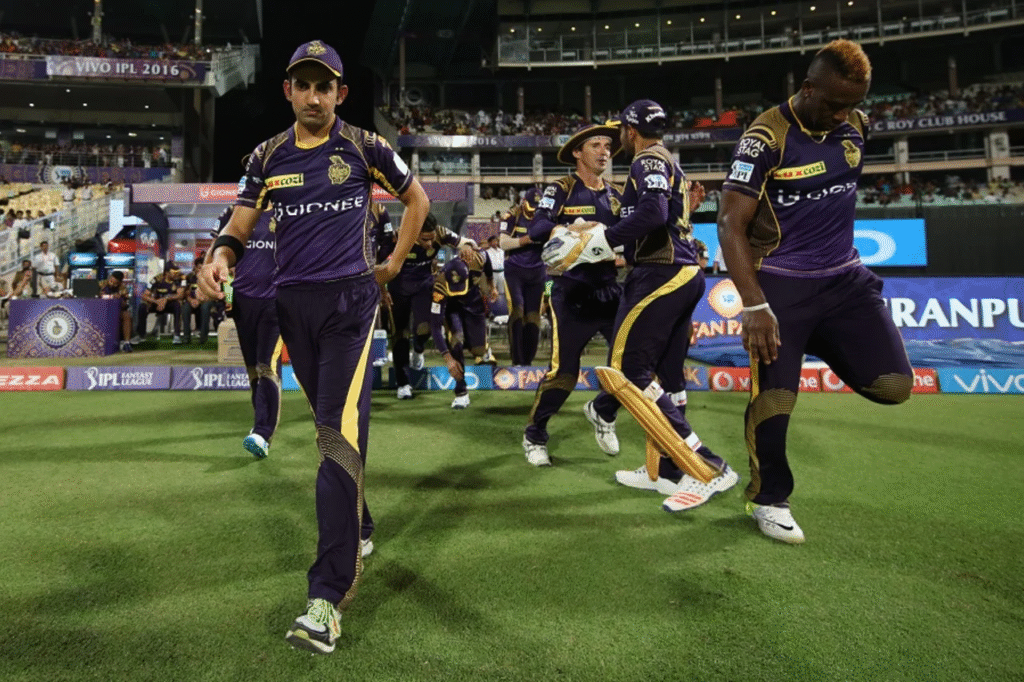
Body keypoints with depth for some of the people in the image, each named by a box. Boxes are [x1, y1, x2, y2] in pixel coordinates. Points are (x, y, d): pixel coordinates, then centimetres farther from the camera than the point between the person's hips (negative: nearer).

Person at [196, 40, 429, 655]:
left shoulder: (364, 146, 2)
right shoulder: (268, 157, 10)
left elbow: (418, 198, 13)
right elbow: (241, 225, 7)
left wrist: (395, 264, 8)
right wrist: (221, 256, -16)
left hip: (351, 300, -4)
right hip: (294, 304, 5)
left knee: (341, 431, -16)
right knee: (331, 426, 15)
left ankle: (328, 597, -16)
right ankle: (357, 529, 37)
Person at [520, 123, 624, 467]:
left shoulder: (617, 195, 12)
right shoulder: (561, 189, -4)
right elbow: (536, 229, -17)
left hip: (610, 291, 6)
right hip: (572, 295, -5)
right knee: (563, 371, -4)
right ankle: (534, 436, 16)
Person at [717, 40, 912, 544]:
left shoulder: (857, 126, 5)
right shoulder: (765, 138, -15)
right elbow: (731, 224, -19)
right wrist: (754, 305, -26)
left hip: (845, 276, 6)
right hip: (780, 282, -5)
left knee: (892, 384, -3)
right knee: (773, 395, -4)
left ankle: (820, 345, 26)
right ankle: (768, 500, 17)